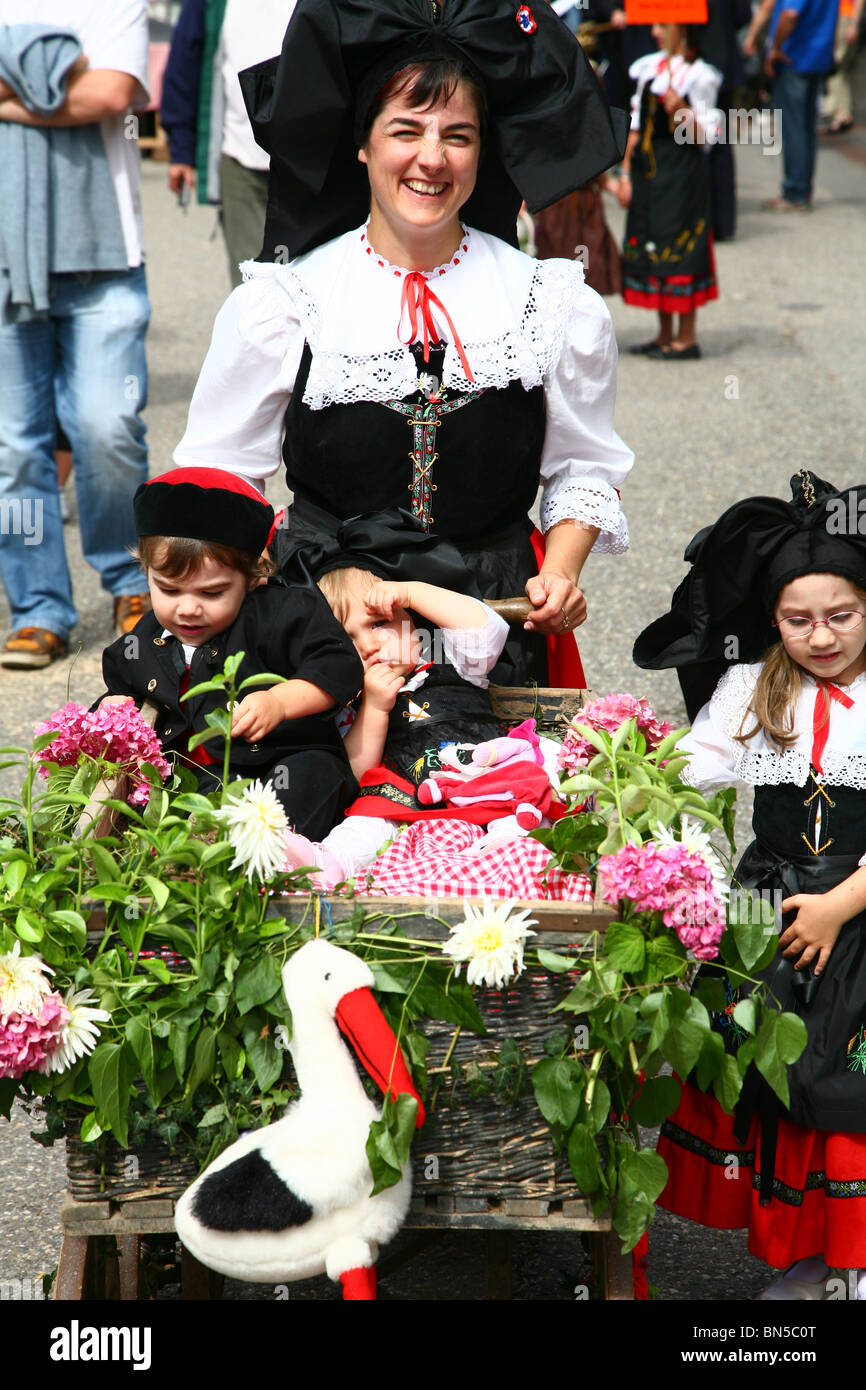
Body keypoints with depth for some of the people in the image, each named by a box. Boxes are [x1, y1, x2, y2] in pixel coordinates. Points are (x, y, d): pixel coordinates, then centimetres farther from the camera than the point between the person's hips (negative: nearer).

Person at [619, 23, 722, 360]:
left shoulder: (699, 76, -7)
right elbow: (637, 126, 14)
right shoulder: (649, 67, 11)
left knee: (679, 247, -5)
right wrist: (626, 173, 11)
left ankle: (686, 338, 3)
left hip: (681, 175, -7)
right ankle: (665, 335, 18)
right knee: (650, 247, 9)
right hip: (647, 170, 7)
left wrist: (683, 112, -28)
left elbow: (704, 136, -11)